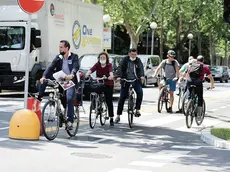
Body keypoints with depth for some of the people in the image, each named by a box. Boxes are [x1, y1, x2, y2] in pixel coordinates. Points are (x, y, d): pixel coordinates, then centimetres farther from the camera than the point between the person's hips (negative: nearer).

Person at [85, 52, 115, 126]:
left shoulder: (109, 65, -8)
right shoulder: (97, 65, -3)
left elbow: (111, 71, -27)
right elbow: (91, 69, -19)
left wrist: (111, 76, -50)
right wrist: (87, 74, -40)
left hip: (108, 85, -2)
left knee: (109, 101, -3)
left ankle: (111, 119, 1)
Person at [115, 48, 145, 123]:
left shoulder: (138, 60, 2)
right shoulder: (125, 59, -1)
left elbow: (141, 68, -13)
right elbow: (120, 67, -13)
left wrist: (142, 76, -33)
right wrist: (118, 76, -30)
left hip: (135, 80, 0)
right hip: (125, 80, 0)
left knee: (140, 92, -26)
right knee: (122, 98, 1)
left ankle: (137, 109, -16)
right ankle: (118, 115, 11)